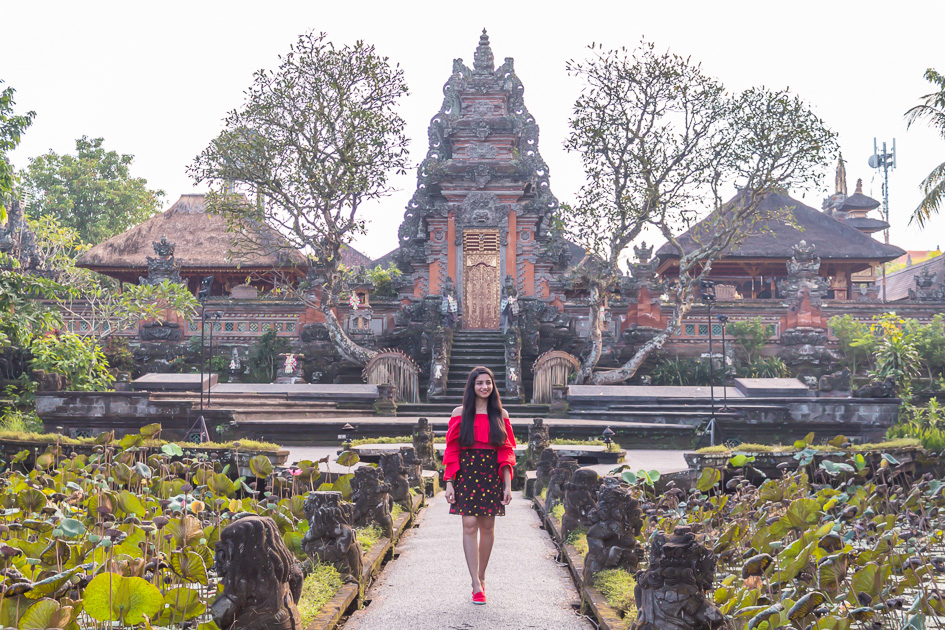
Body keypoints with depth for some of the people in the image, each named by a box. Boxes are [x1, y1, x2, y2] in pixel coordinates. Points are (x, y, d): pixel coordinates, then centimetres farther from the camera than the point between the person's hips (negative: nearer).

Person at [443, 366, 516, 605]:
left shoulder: (500, 414, 7)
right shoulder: (460, 414, 3)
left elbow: (507, 451, 6)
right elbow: (451, 451, 2)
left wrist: (508, 484, 0)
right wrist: (449, 483, -4)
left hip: (492, 475, 2)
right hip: (466, 474, -1)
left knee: (487, 527, 5)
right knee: (469, 525, -9)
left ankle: (481, 577, 22)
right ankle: (477, 585, -8)